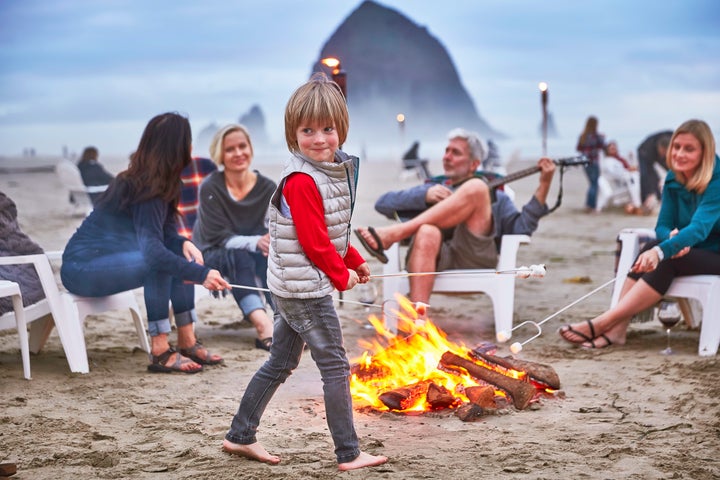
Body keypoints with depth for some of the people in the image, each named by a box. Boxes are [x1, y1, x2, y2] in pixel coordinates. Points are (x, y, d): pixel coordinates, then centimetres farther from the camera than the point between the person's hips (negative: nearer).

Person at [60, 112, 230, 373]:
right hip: (82, 268, -9)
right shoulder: (145, 189, -24)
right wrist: (201, 274, -37)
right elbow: (152, 249, -34)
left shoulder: (152, 182, 4)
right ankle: (160, 353, -24)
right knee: (158, 263, -27)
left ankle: (187, 342, -4)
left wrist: (184, 243, -17)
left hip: (109, 259, 9)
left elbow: (166, 232, 5)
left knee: (180, 252, -2)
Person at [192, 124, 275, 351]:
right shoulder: (211, 188, -16)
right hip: (210, 255, -3)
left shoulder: (267, 188, -6)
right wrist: (256, 242, -39)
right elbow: (220, 237, -21)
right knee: (240, 256, -36)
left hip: (250, 255, 3)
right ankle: (264, 325, -57)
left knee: (269, 249, -30)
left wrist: (274, 241, -38)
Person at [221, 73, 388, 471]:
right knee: (336, 367, -3)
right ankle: (348, 454, 6)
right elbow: (314, 242, -20)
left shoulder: (335, 170, 8)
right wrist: (342, 275, -9)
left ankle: (240, 436, 27)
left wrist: (355, 261, 15)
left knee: (280, 364, 18)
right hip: (305, 288, -10)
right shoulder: (301, 182, -21)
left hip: (292, 288, 10)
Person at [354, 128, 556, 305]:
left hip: (475, 256, 0)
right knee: (427, 233, -37)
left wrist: (544, 186, 6)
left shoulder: (494, 195, 32)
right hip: (438, 255, 1)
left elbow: (520, 229, 12)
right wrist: (425, 195, 6)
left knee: (476, 188, -22)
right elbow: (382, 203, 21)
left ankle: (392, 234, -33)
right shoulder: (432, 188, 36)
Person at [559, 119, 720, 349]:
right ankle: (617, 329, -33)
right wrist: (672, 237, -26)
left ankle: (602, 323, -35)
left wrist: (662, 251, -51)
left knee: (668, 260, -32)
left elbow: (700, 227, -34)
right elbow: (663, 225, 1)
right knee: (651, 248, -24)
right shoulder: (674, 179, 1)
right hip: (688, 251, 6)